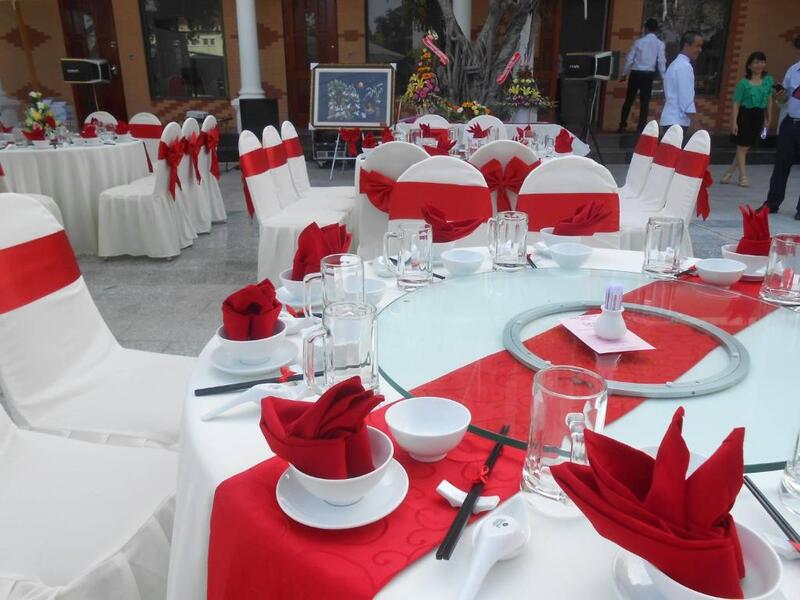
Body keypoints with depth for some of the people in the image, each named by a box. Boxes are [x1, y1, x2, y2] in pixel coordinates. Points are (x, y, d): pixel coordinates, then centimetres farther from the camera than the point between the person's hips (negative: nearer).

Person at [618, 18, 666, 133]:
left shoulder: (639, 41, 0)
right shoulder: (660, 44, -1)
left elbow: (629, 59, 1)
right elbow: (661, 62, -5)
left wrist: (624, 74, 11)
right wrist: (663, 78, 0)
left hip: (635, 73, 0)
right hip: (648, 74, 0)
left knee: (629, 100, 9)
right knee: (645, 102, 5)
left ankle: (622, 126, 9)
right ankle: (641, 128, 4)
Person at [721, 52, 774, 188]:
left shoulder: (768, 80, 5)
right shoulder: (744, 82, -7)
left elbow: (769, 100, 13)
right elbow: (736, 103, -7)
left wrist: (769, 118, 12)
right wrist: (734, 122, -13)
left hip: (759, 115, 5)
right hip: (745, 114, -4)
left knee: (746, 147, 9)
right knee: (742, 146, 1)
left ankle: (729, 173, 21)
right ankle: (743, 176, 9)